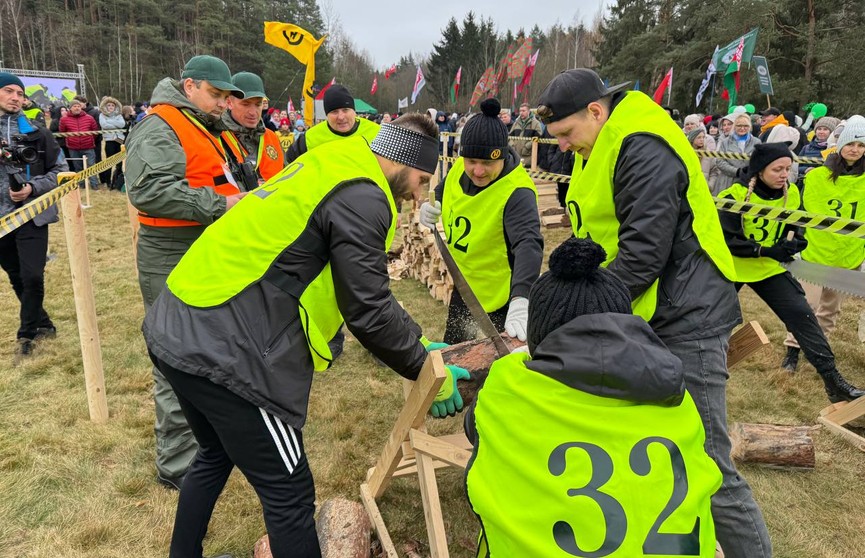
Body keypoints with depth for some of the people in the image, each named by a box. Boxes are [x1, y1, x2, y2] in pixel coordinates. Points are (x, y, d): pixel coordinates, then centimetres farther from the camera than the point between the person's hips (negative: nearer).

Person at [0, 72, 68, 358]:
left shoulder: (36, 132, -1)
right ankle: (42, 323, 32)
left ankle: (27, 333, 14)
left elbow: (61, 170, 3)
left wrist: (33, 188, -12)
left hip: (32, 215, -2)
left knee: (32, 277, -5)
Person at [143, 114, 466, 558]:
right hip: (223, 349, -10)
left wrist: (416, 344, 20)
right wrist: (426, 369, 1)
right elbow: (369, 310, -13)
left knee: (217, 455, 31)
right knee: (289, 495, 4)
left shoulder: (332, 169, 18)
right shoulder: (361, 196, -13)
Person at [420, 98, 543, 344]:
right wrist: (432, 206, -8)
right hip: (464, 286, 7)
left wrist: (520, 300, -58)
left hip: (499, 298, -7)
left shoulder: (517, 192, -29)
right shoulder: (459, 168, -8)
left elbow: (528, 243, -43)